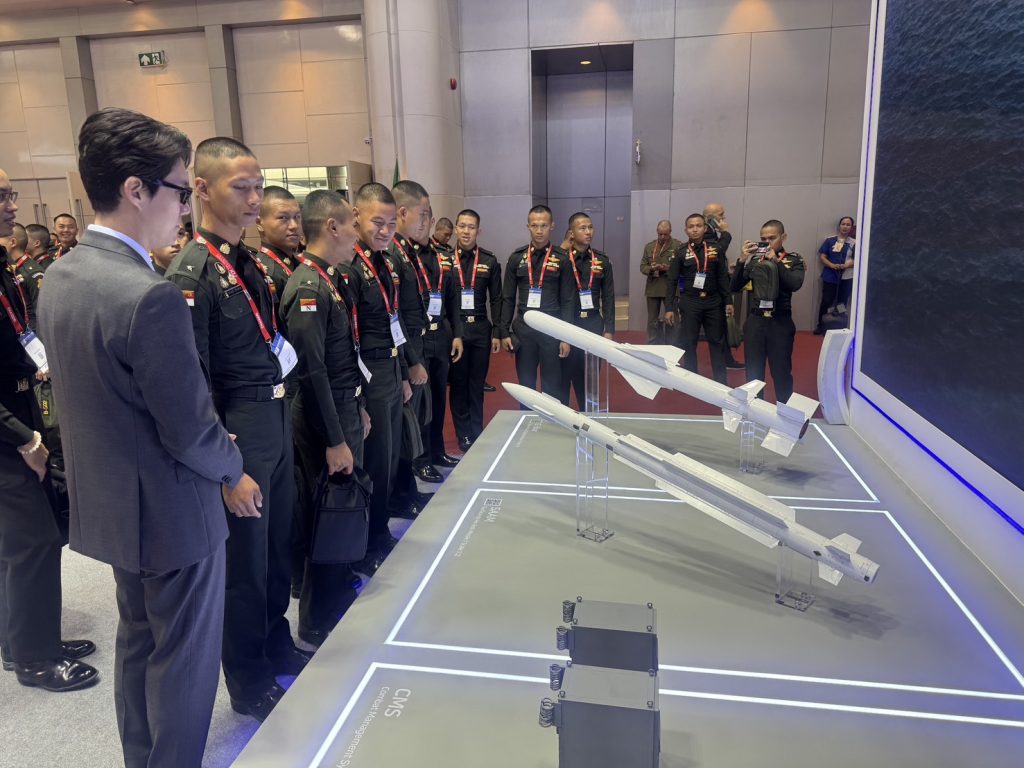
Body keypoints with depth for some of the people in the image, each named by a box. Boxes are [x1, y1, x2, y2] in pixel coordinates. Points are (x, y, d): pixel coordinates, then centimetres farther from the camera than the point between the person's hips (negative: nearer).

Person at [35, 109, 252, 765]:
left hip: (108, 502, 9)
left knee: (137, 642, 26)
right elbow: (191, 428, -24)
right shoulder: (152, 297, -28)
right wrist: (232, 472, -3)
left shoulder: (59, 278, 1)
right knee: (185, 660, 11)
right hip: (172, 512, -9)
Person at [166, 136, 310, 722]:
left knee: (278, 544, 21)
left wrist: (283, 355, 5)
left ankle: (278, 646, 43)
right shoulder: (193, 273, -17)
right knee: (245, 558, 8)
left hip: (277, 419, 8)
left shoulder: (251, 263, 9)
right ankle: (250, 686, 29)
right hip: (239, 431, -8)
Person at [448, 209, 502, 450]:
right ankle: (464, 436, 16)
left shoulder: (489, 261, 5)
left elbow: (496, 299, 6)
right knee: (458, 383, 6)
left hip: (480, 329, 1)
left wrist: (497, 333, 1)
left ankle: (477, 435, 20)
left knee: (477, 385, 9)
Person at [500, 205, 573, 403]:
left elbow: (568, 301, -2)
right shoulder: (516, 258, 5)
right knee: (525, 386, 11)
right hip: (523, 329, 2)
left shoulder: (562, 259, -1)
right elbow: (508, 299, 7)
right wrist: (504, 332, 1)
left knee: (552, 386, 6)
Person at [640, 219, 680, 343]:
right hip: (652, 289, 4)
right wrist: (651, 269, -12)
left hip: (670, 289, -4)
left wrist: (667, 268, -21)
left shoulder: (678, 246, -4)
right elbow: (642, 266, 8)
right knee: (652, 321, 11)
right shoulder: (649, 246, 10)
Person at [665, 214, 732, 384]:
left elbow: (723, 277, 7)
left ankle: (721, 381, 15)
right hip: (689, 303, -1)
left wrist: (728, 301, 2)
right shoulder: (680, 252, -1)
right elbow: (672, 281, -1)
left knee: (717, 342, 6)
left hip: (713, 302, 1)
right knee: (688, 343, 4)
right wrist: (669, 308, -5)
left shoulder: (715, 249, 3)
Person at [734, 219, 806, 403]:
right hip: (756, 321, 2)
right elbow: (735, 287, -1)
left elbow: (795, 284, -18)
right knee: (753, 372, 8)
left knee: (781, 373, 4)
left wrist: (775, 261, -19)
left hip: (780, 323, -2)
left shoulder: (794, 260, 0)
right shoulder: (755, 259, 6)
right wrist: (742, 260, -12)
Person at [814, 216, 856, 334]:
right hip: (830, 276, -1)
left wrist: (846, 265, -18)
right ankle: (820, 325, 12)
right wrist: (832, 265, -16)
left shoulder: (854, 243, 2)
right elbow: (822, 256, 1)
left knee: (842, 303, 6)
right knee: (826, 301, 0)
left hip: (846, 278, 1)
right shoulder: (830, 240, 2)